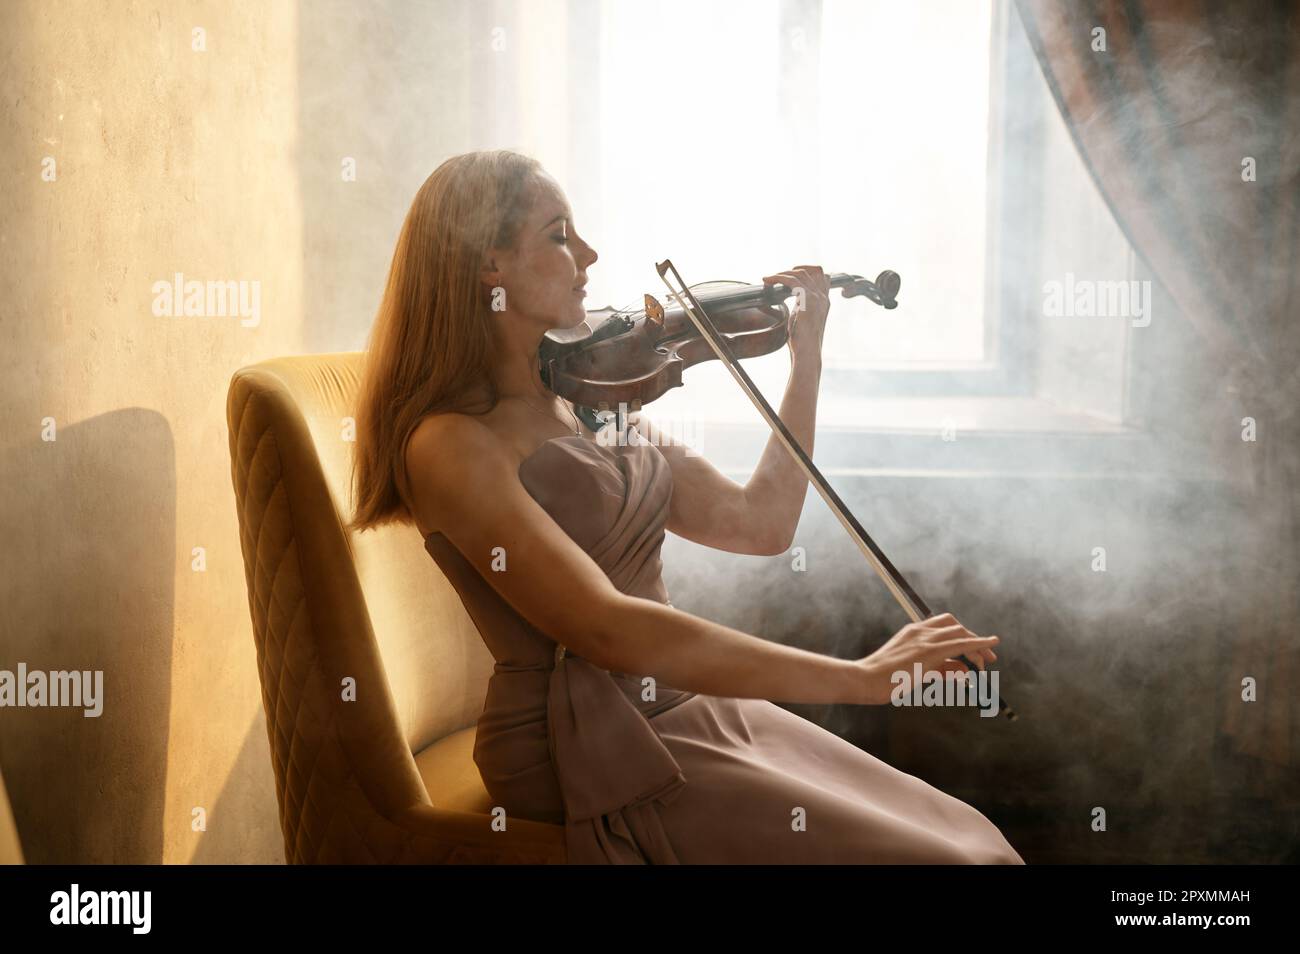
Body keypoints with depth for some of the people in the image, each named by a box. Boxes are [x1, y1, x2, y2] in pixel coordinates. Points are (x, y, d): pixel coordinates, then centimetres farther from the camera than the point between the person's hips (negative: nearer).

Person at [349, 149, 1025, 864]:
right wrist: (858, 678, -30)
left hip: (691, 708, 7)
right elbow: (606, 629, -28)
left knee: (970, 837, -2)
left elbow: (761, 522, 13)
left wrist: (806, 358, 10)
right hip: (589, 749, -7)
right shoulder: (450, 443, -15)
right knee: (923, 856, -15)